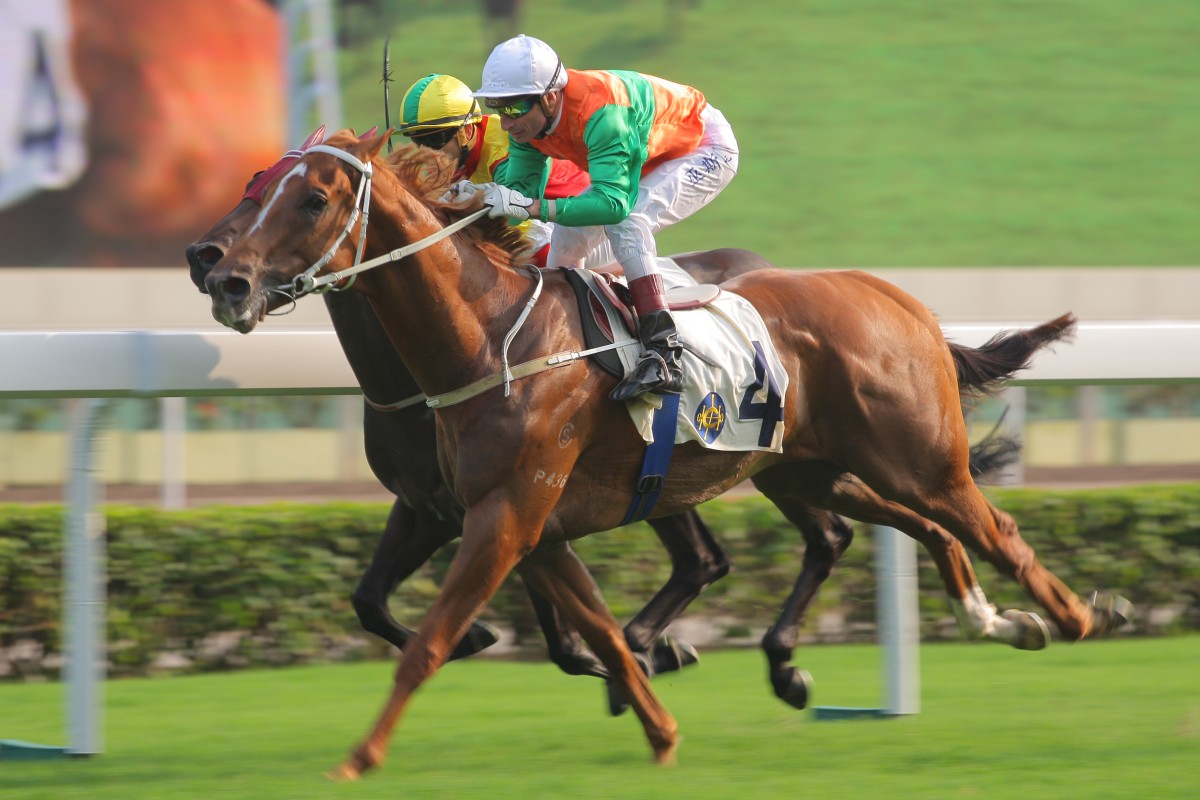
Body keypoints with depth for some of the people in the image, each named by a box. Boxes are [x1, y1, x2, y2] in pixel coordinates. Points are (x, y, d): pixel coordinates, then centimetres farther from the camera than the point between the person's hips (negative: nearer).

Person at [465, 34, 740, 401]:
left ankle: (664, 355, -36)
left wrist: (533, 206, -56)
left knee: (624, 219, -31)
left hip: (706, 148, -9)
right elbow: (519, 185, -11)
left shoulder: (598, 112, -41)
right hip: (649, 159, 9)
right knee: (568, 233, 4)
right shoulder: (529, 119, -15)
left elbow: (613, 202, -48)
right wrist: (485, 196, -33)